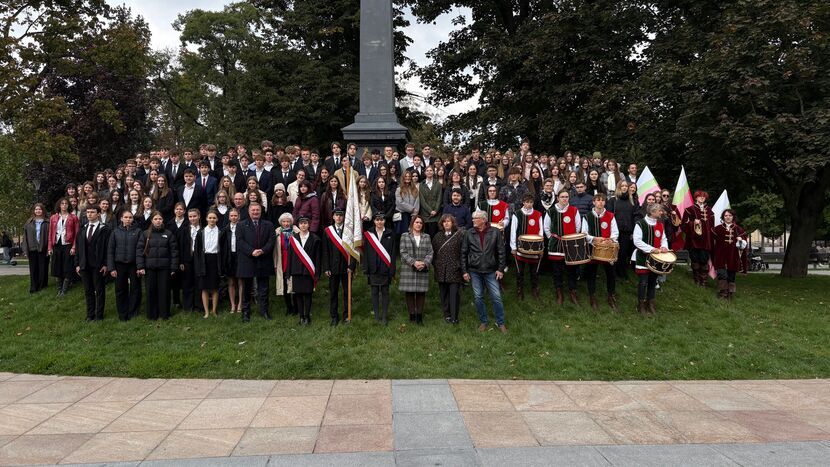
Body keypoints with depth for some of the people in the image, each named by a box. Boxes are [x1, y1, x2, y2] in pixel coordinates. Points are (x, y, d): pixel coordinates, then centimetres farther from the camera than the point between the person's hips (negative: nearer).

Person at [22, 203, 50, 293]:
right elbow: (25, 235, 7)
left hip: (43, 248, -2)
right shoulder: (29, 222, 8)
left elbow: (49, 235, -2)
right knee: (33, 268, 3)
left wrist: (49, 248, -9)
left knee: (43, 268, 5)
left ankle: (42, 285, 17)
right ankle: (33, 287, 8)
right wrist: (26, 248, 0)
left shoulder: (47, 222, 1)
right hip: (32, 249, 2)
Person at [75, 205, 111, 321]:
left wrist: (105, 264, -13)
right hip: (84, 265, 5)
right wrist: (77, 264, 5)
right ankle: (90, 314, 17)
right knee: (88, 291, 10)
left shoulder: (104, 229, -4)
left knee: (99, 290, 3)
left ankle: (99, 315, 10)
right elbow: (78, 247, 11)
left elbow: (107, 247, -8)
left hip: (98, 265, -5)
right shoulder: (82, 229, 11)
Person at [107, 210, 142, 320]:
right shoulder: (116, 232, 4)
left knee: (135, 289, 3)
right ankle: (123, 315, 16)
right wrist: (111, 268, -3)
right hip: (120, 265, 1)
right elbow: (110, 250, 3)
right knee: (121, 290, 6)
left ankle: (133, 313, 15)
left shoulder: (137, 231, 0)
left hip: (134, 264, -1)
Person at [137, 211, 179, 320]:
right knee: (151, 291, 5)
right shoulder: (145, 234, 5)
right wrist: (140, 266, -7)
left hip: (164, 267, 0)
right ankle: (152, 314, 16)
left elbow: (174, 251, 2)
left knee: (164, 290, 3)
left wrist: (174, 267, -3)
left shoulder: (168, 234, 4)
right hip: (149, 267, 1)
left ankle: (165, 314, 14)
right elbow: (139, 250, 1)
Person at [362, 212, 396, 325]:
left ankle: (385, 317, 10)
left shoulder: (390, 234, 1)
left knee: (385, 292, 5)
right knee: (375, 292, 7)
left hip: (385, 269, -1)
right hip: (373, 269, 1)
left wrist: (392, 270, -5)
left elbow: (393, 253, 0)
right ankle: (377, 316, 15)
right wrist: (365, 269, -2)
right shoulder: (368, 234, 3)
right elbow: (365, 253, 3)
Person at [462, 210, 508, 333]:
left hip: (491, 271, -1)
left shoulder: (495, 232, -3)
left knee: (496, 297, 0)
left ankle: (500, 323, 14)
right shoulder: (469, 234, 1)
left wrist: (500, 269, -4)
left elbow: (501, 251, 0)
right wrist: (464, 271, 1)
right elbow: (463, 253, 5)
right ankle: (483, 322, 22)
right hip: (474, 271, 2)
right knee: (478, 298, 7)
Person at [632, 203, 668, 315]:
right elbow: (637, 241, -18)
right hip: (643, 257, -6)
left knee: (653, 280, 12)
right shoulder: (640, 224, -14)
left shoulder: (660, 224, 9)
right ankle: (641, 304, 11)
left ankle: (650, 303, 24)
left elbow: (663, 238, 16)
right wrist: (651, 249, -22)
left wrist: (664, 247, -6)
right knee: (643, 282, -3)